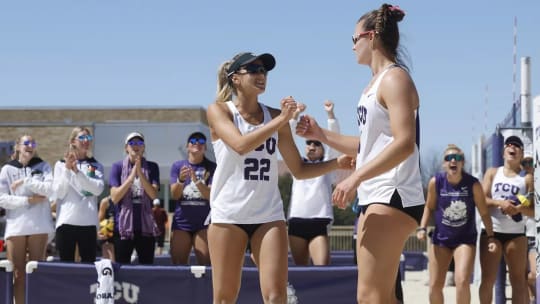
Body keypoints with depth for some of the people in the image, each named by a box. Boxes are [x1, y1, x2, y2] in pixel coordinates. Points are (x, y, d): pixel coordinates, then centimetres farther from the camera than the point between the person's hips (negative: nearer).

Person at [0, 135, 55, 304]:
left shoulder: (43, 166, 9)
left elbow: (51, 189, -7)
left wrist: (25, 181, -9)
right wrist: (28, 200, -8)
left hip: (38, 225, 0)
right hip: (15, 226, 0)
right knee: (19, 274, 1)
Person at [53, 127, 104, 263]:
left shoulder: (96, 166, 11)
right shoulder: (61, 165, 10)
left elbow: (98, 189, -7)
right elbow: (59, 193, -1)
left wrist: (77, 171, -14)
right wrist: (67, 170, -10)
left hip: (88, 222, 1)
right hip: (66, 221, -1)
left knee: (89, 263, 0)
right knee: (66, 263, 0)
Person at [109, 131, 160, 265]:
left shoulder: (152, 167, 6)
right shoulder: (117, 167, 3)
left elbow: (154, 195, -6)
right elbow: (114, 197, -6)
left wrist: (140, 173, -16)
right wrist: (132, 176, -15)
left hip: (146, 225, 1)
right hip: (124, 226, -1)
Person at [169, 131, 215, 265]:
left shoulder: (211, 167, 3)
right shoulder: (177, 166, 7)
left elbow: (211, 195, -8)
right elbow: (174, 195, 0)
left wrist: (196, 181, -26)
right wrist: (180, 180, -21)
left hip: (204, 223, -2)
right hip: (181, 223, 2)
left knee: (205, 264, -9)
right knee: (178, 265, 1)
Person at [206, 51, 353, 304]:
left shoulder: (275, 116, 8)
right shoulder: (219, 111, -2)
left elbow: (299, 169, 11)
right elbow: (241, 145, -21)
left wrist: (337, 163, -4)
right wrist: (281, 120, -22)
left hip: (269, 215, 3)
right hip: (228, 214, -2)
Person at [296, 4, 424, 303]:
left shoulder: (394, 78, -11)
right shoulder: (375, 84, 19)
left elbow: (404, 143, -23)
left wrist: (355, 178, -26)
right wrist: (321, 135, 19)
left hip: (393, 197, -10)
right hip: (377, 198, 10)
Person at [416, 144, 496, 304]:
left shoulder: (473, 184, -15)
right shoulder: (435, 182, -11)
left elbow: (484, 213, -5)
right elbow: (430, 207, 5)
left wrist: (491, 237, -11)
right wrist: (422, 228, -7)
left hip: (465, 238, -2)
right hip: (440, 238, 2)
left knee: (462, 281, -19)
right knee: (434, 286, 3)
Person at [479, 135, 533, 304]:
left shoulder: (527, 178, 4)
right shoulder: (492, 173, 9)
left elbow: (534, 210, 0)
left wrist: (520, 208, -20)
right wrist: (500, 203, -19)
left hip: (516, 233, 0)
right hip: (491, 231, 0)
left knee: (519, 280, -2)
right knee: (488, 279, -2)